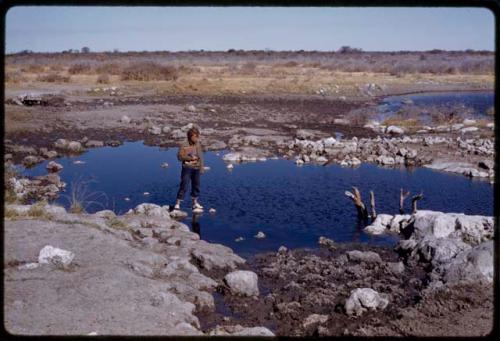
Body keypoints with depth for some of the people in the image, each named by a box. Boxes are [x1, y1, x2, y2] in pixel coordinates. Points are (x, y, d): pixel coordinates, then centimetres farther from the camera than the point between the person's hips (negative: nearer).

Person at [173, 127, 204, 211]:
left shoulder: (198, 145, 3)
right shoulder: (184, 146, -11)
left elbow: (201, 156, 11)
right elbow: (180, 156, -13)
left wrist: (201, 168, 11)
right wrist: (190, 158, -19)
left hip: (196, 168, 5)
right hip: (187, 168, -5)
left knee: (196, 185, 15)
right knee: (184, 185, -7)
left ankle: (195, 203, 31)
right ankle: (177, 203, 0)